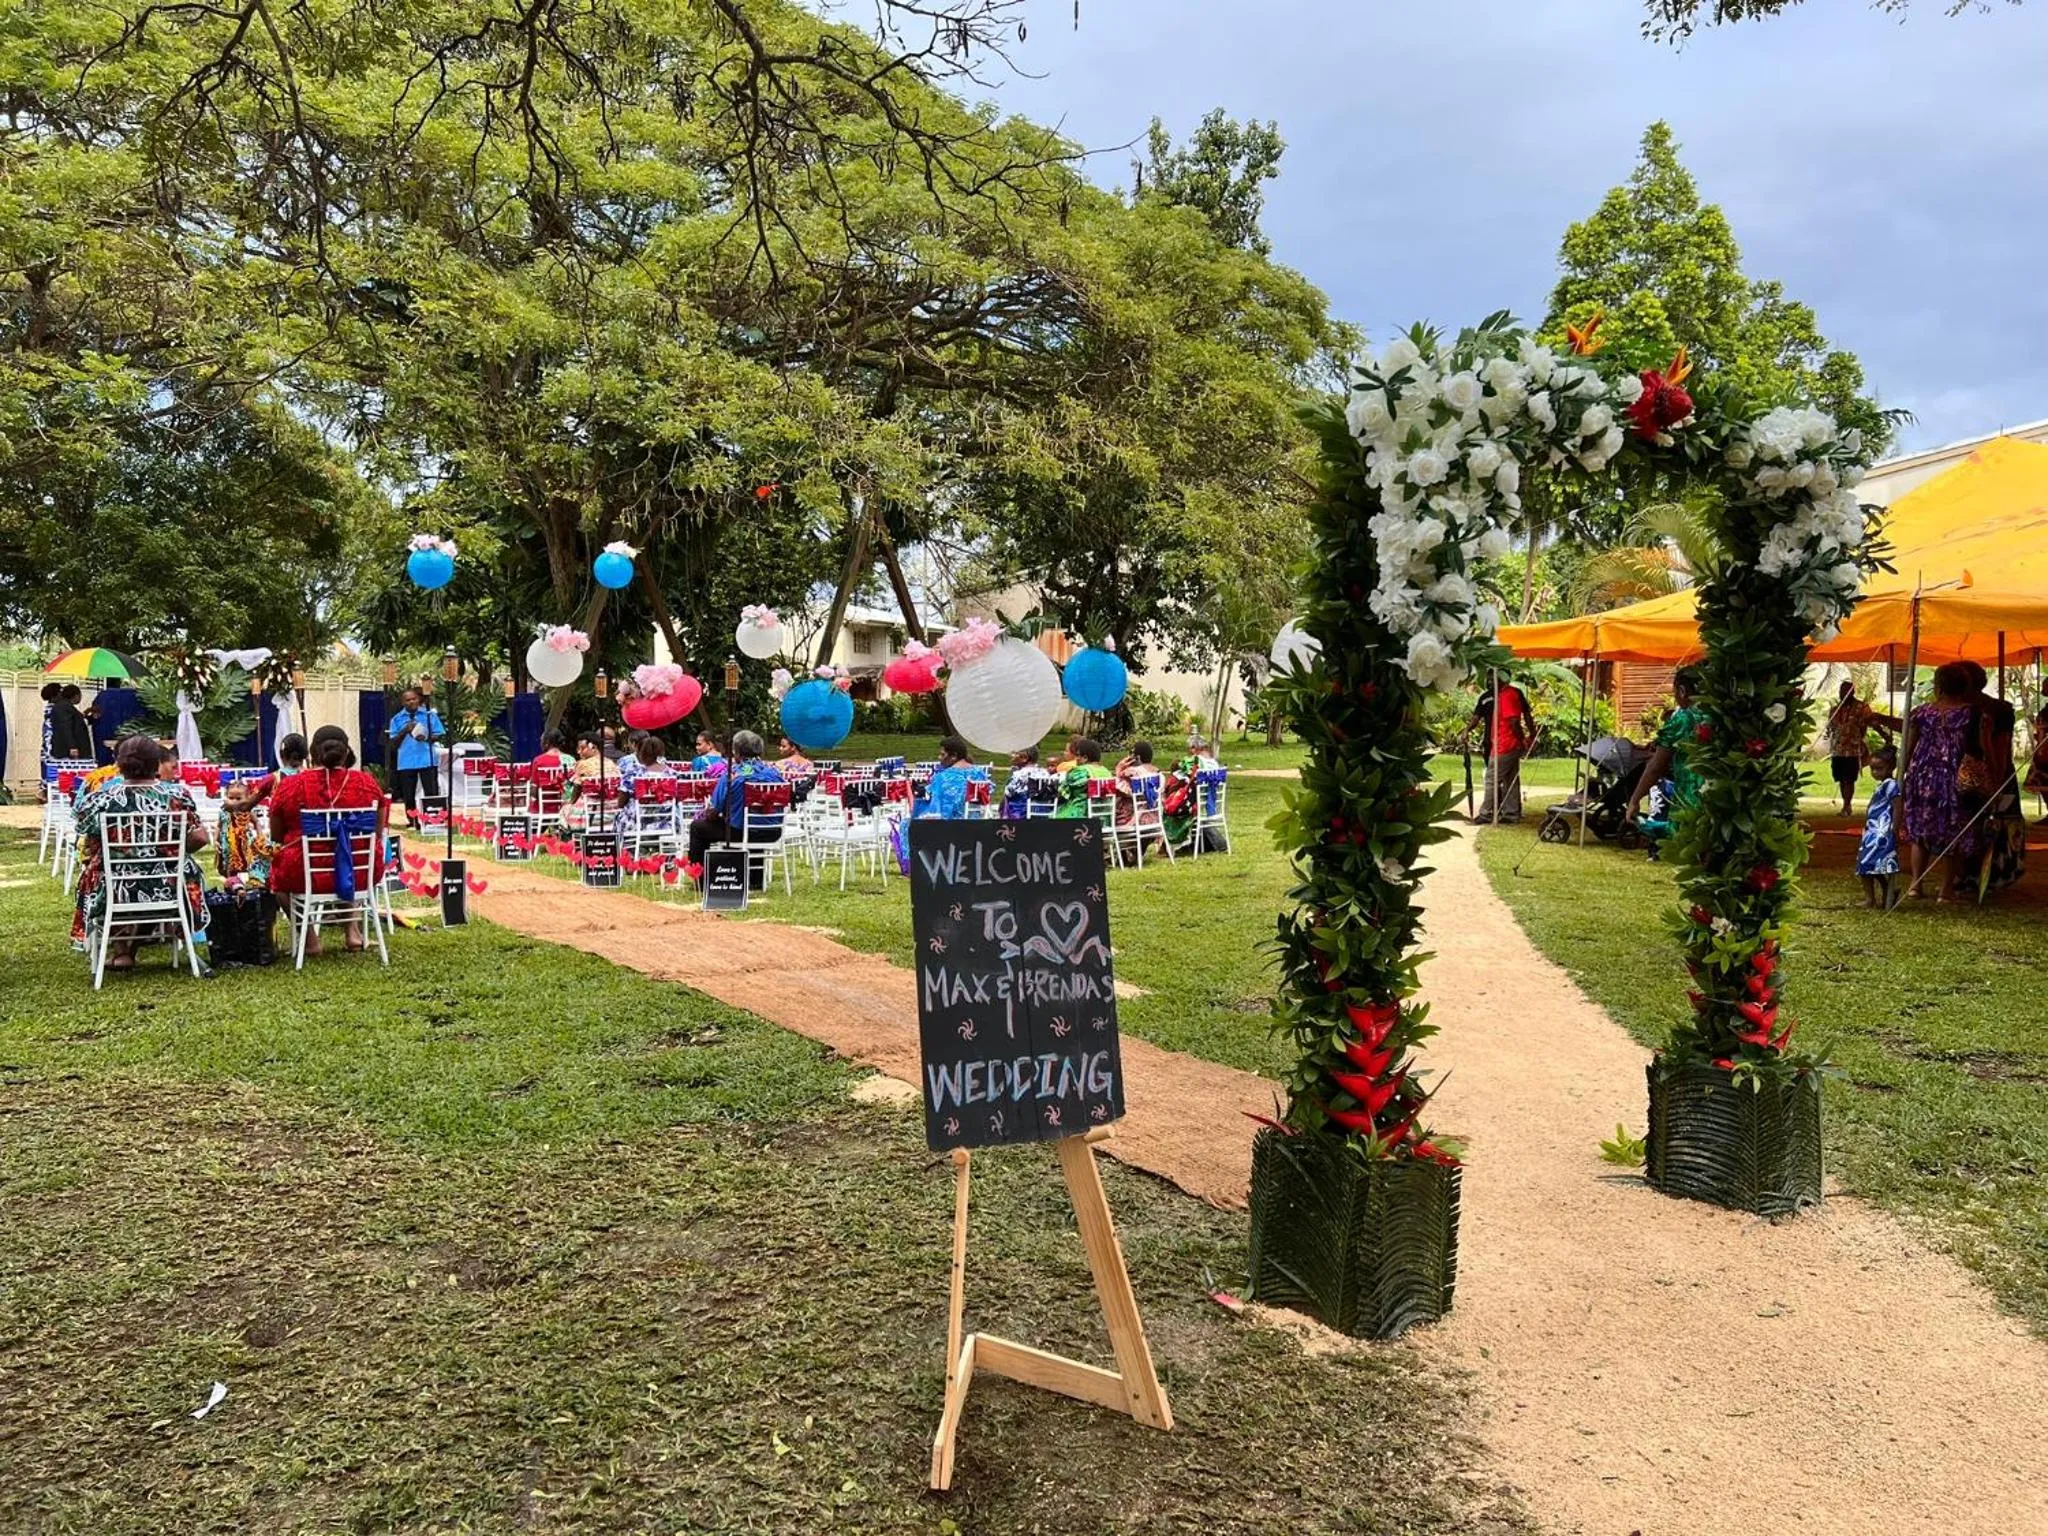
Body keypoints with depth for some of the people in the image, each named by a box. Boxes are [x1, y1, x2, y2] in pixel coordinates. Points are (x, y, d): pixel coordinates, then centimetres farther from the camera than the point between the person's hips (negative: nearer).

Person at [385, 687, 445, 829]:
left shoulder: (430, 715, 4)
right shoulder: (397, 719, 7)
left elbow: (439, 735, 3)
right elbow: (394, 742, 4)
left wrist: (427, 738, -16)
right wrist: (405, 731, -12)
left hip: (427, 760, -2)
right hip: (406, 762, 2)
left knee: (431, 792, -2)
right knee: (408, 794, 6)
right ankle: (412, 821, 13)